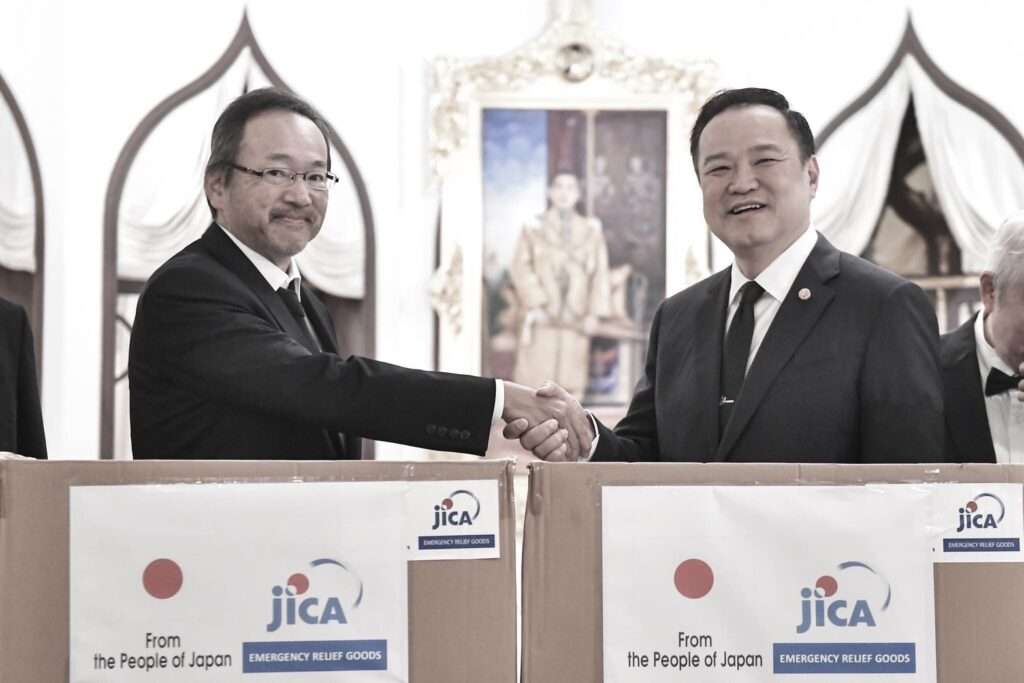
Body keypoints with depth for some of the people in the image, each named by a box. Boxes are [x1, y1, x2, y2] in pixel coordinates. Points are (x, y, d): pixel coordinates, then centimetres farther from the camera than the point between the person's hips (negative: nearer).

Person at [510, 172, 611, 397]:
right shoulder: (534, 228, 8)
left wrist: (594, 312, 0)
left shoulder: (591, 230, 12)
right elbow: (520, 267, 2)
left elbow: (600, 272, 9)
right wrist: (534, 302, -10)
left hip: (575, 319, 1)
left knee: (572, 384, -2)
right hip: (542, 319, -1)